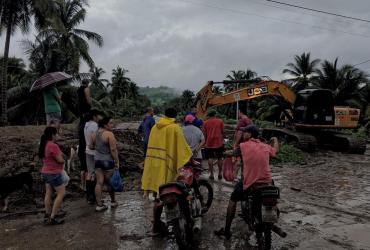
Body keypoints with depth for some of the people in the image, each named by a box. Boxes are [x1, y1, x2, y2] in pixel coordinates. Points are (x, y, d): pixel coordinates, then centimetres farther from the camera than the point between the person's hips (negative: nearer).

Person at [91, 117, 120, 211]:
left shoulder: (95, 134, 5)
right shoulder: (109, 134, -17)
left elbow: (91, 147, 15)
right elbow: (113, 150, -19)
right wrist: (117, 161, -13)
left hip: (97, 160, 6)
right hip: (108, 161, -6)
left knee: (99, 183, 6)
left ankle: (99, 205, 9)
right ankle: (113, 202, 27)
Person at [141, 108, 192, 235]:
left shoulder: (155, 127, 10)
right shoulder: (174, 128, -7)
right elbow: (183, 147, -7)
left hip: (154, 165, 6)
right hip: (165, 166, -6)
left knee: (158, 195, 16)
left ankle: (157, 223, 26)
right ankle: (156, 227, 11)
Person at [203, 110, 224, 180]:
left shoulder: (205, 122, 4)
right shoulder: (220, 121, 3)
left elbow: (204, 133, 6)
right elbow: (222, 131, 4)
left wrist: (206, 142, 17)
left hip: (209, 143, 0)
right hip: (219, 142, 0)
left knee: (210, 158, 4)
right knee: (219, 158, 11)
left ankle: (211, 174, 3)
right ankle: (220, 173, 16)